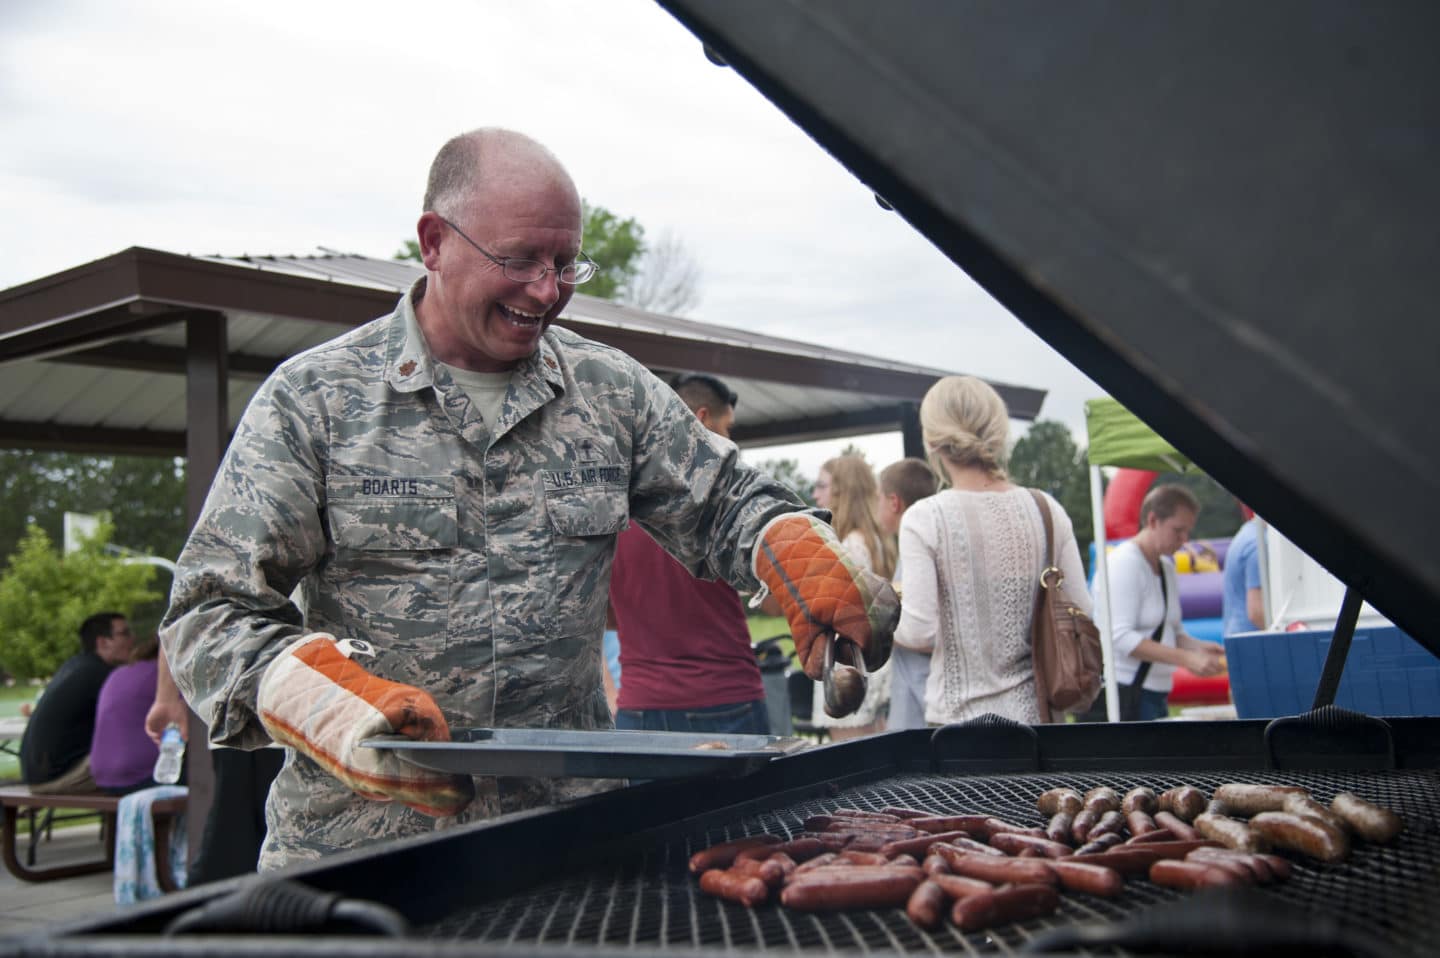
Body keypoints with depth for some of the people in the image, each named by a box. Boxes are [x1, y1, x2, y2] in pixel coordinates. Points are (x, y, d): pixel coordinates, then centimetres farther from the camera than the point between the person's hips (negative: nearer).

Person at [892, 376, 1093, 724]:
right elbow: (1080, 613, 4)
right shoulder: (1046, 510, 0)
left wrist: (887, 629, 6)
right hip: (1037, 711, 4)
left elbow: (919, 631, -15)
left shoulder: (924, 519, -11)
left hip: (959, 715, -3)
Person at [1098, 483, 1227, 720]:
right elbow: (1120, 637, -21)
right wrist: (1186, 659, -24)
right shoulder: (1124, 563, -13)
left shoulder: (1166, 566, 14)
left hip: (1156, 692, 9)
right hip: (1123, 693, -9)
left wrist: (1198, 647, -2)